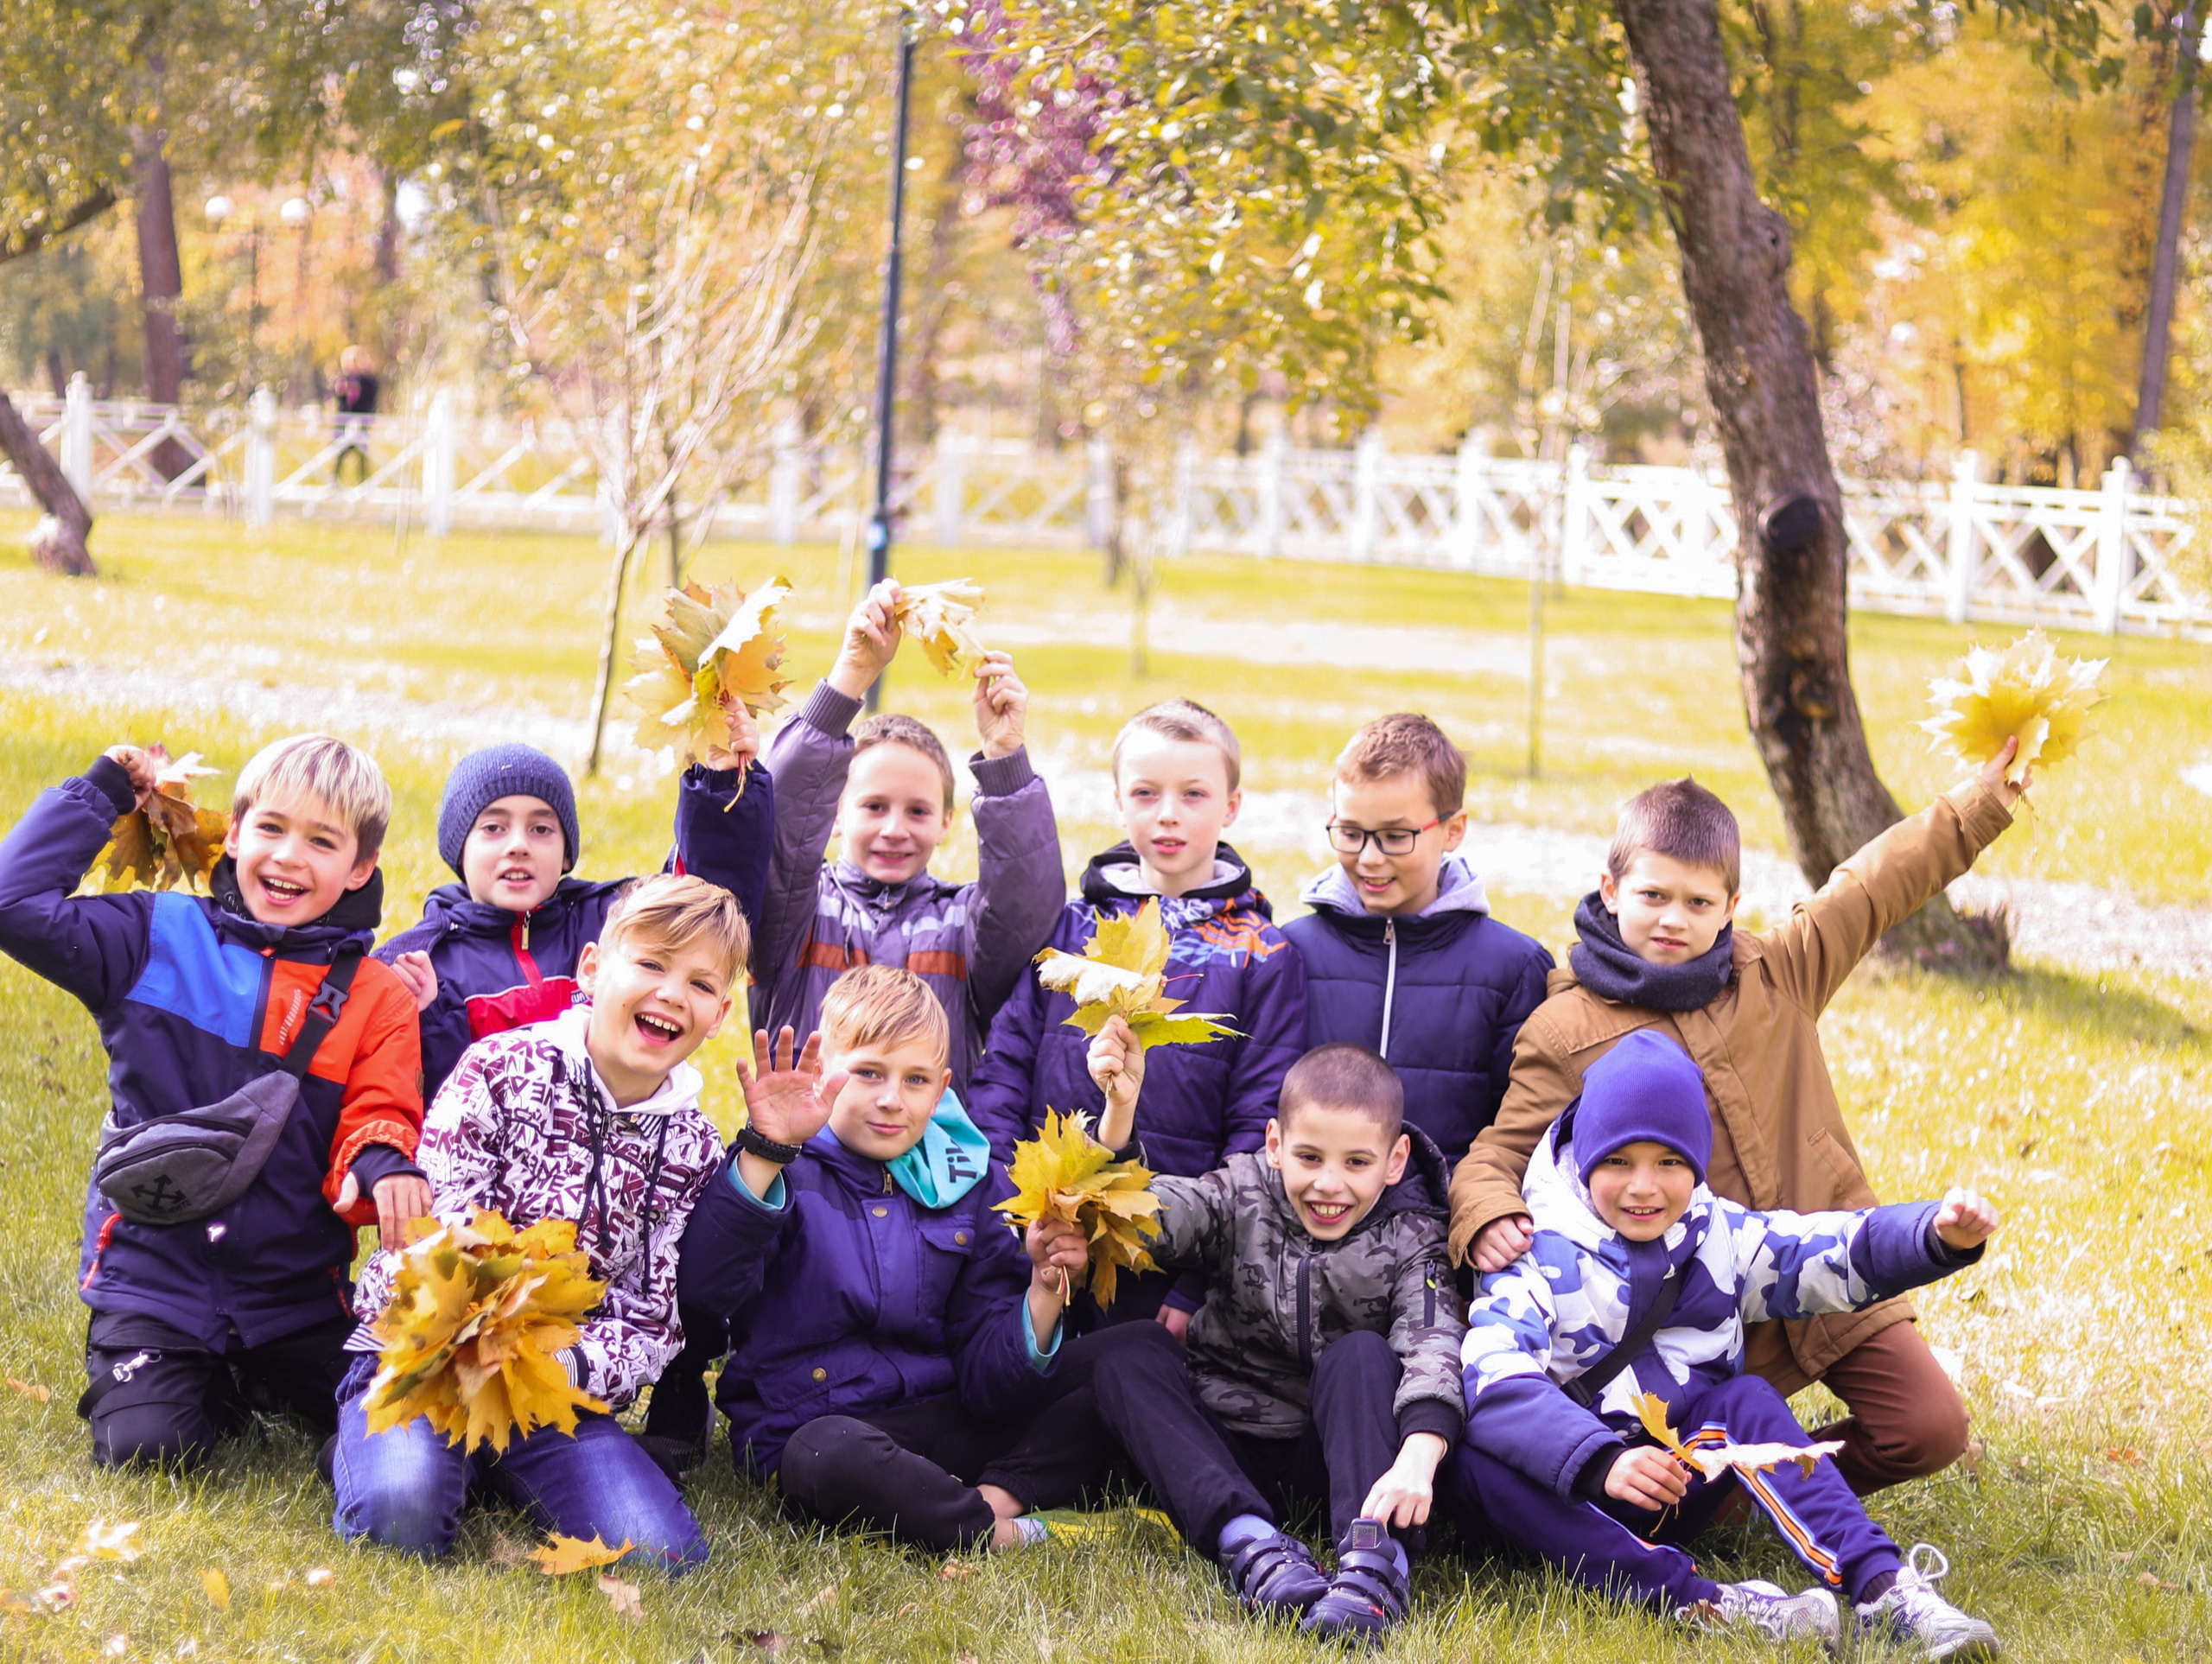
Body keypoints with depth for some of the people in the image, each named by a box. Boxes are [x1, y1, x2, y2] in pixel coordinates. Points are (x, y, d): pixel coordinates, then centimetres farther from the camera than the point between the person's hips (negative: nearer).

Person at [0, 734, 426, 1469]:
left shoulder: (376, 996, 3)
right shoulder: (159, 939, 1)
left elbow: (380, 1114, -2)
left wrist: (383, 1161, -26)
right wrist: (99, 794, -1)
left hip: (297, 1294, 1)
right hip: (153, 1269, -1)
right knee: (143, 1448, -18)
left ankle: (265, 1384, 21)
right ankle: (215, 1392, 17)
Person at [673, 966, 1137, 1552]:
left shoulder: (958, 1189, 11)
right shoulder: (788, 1174, -3)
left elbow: (990, 1381, 5)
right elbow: (703, 1285, -25)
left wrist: (1044, 1288, -12)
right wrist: (764, 1152, -32)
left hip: (945, 1422, 6)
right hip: (813, 1423, -6)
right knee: (830, 1455, -43)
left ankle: (997, 1494, -23)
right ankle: (997, 1534, -24)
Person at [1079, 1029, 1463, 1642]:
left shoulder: (1407, 1241, -6)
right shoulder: (1242, 1199, -2)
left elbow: (1434, 1345, -23)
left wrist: (1418, 1458, -43)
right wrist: (1119, 1114, -39)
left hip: (1337, 1455, -2)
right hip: (1227, 1459, 2)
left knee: (1362, 1354, -26)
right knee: (1129, 1353, -19)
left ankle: (1373, 1561, -44)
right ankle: (1251, 1543, -39)